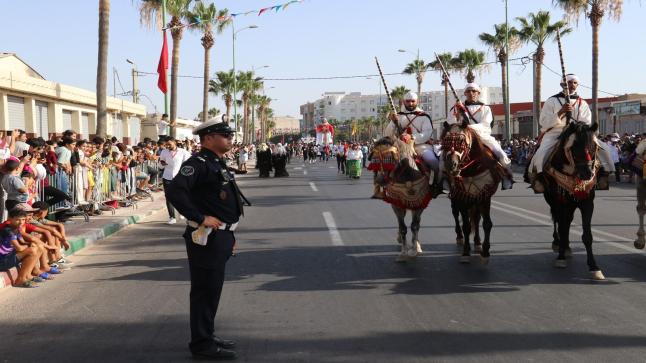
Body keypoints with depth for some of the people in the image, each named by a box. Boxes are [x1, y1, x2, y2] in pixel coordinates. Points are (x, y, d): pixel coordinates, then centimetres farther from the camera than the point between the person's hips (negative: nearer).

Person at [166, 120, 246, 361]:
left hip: (221, 237, 10)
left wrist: (229, 233, 22)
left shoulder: (218, 164, 15)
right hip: (207, 239, -10)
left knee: (212, 289, 18)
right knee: (205, 291, -1)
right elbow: (175, 191, -30)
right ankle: (202, 344, 8)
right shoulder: (198, 163, -16)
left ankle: (207, 336, 30)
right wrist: (200, 219, -25)